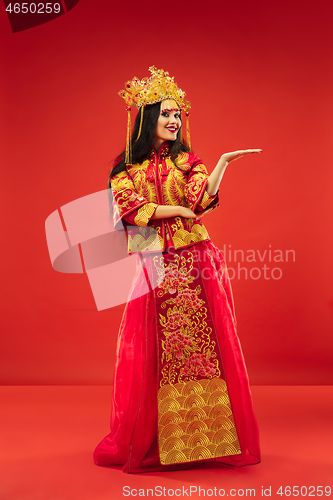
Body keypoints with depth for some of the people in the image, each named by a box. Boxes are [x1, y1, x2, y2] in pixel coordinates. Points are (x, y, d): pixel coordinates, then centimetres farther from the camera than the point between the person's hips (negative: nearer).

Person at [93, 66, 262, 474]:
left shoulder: (188, 161, 10)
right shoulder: (126, 166, 9)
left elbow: (203, 197, -8)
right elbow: (128, 207, -7)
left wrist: (223, 163, -22)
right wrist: (180, 210, -7)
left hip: (194, 264, 1)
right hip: (152, 268, 0)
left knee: (201, 346, -1)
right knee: (152, 352, 3)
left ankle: (210, 435, 10)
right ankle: (151, 440, 17)